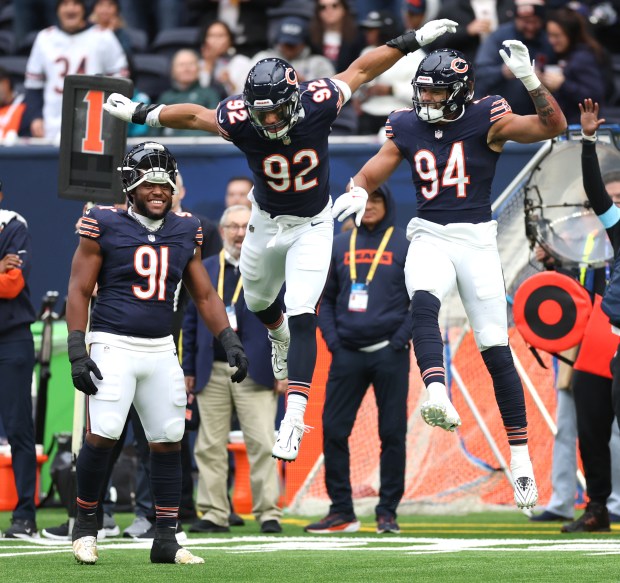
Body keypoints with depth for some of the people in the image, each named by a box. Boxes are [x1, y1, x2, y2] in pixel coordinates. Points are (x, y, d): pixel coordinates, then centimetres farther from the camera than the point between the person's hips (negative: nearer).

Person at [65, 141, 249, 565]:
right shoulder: (105, 227, -4)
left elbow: (205, 296, 16)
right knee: (101, 435, -15)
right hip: (114, 345, -5)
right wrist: (77, 351, -10)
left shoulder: (185, 233, 9)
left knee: (169, 442, 2)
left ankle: (166, 539, 9)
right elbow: (79, 291, -3)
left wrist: (230, 340, 5)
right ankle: (85, 522, 5)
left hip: (161, 350, 5)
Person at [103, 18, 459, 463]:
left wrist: (413, 41, -7)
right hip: (267, 222, 3)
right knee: (259, 302, 26)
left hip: (312, 226, -3)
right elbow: (193, 114, -9)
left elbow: (360, 70, -12)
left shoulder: (318, 104, -28)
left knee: (302, 317, -17)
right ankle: (280, 337, 63)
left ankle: (295, 415, -22)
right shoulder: (240, 120, -27)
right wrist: (140, 115, 2)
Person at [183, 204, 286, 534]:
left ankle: (268, 513, -1)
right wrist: (188, 369, 7)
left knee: (262, 444, -6)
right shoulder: (204, 270, 12)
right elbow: (190, 321, 12)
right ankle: (214, 514, 8)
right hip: (211, 372, 3)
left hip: (255, 372, -3)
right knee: (210, 446, 3)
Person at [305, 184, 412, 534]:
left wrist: (402, 337, -9)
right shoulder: (340, 247, 11)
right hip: (347, 354, 3)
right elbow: (327, 299, 15)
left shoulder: (406, 247, 3)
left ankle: (388, 512, 6)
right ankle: (341, 511, 7)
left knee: (393, 433, -1)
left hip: (389, 353, -3)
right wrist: (331, 336, 1)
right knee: (333, 429, -1)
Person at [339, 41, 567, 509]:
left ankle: (520, 454, 8)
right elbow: (369, 176, 9)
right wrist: (356, 194, -14)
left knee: (496, 349, -1)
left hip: (477, 239, -2)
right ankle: (438, 395, -53)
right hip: (429, 237, 2)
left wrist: (529, 79, -28)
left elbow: (553, 127, -16)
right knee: (423, 304, -32)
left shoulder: (486, 120, -5)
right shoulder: (407, 128, 5)